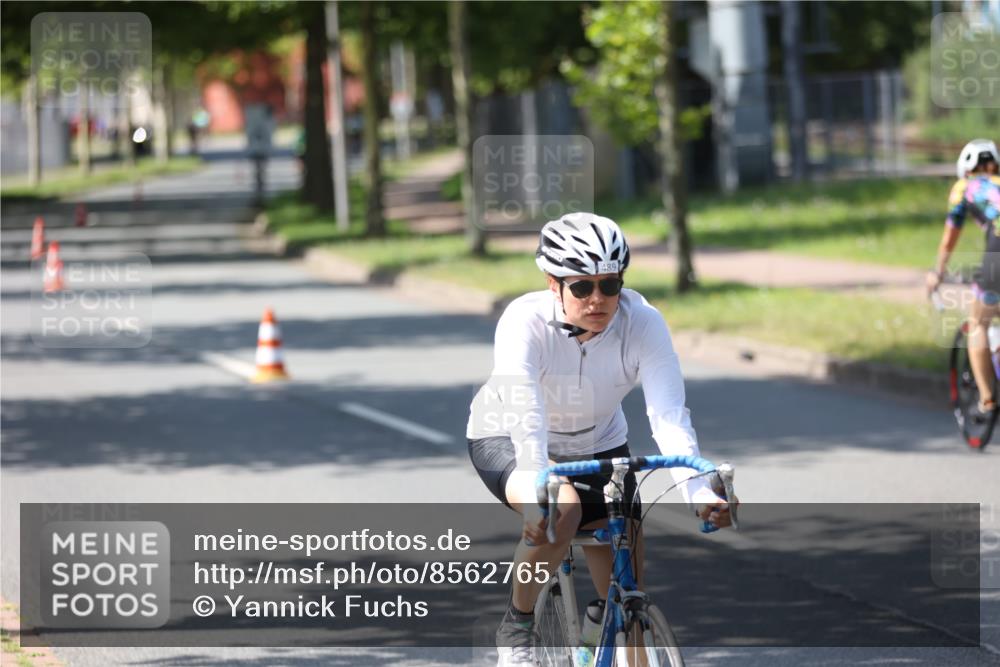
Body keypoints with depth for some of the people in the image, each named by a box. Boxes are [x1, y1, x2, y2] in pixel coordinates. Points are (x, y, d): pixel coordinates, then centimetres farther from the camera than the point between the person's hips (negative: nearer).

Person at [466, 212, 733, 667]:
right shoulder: (525, 322, -32)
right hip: (508, 441, -4)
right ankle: (517, 625, -12)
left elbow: (670, 417, -33)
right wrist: (539, 491, -59)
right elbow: (526, 421, -43)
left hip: (598, 447, 4)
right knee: (560, 511, -36)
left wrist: (698, 492, -48)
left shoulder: (643, 325, -25)